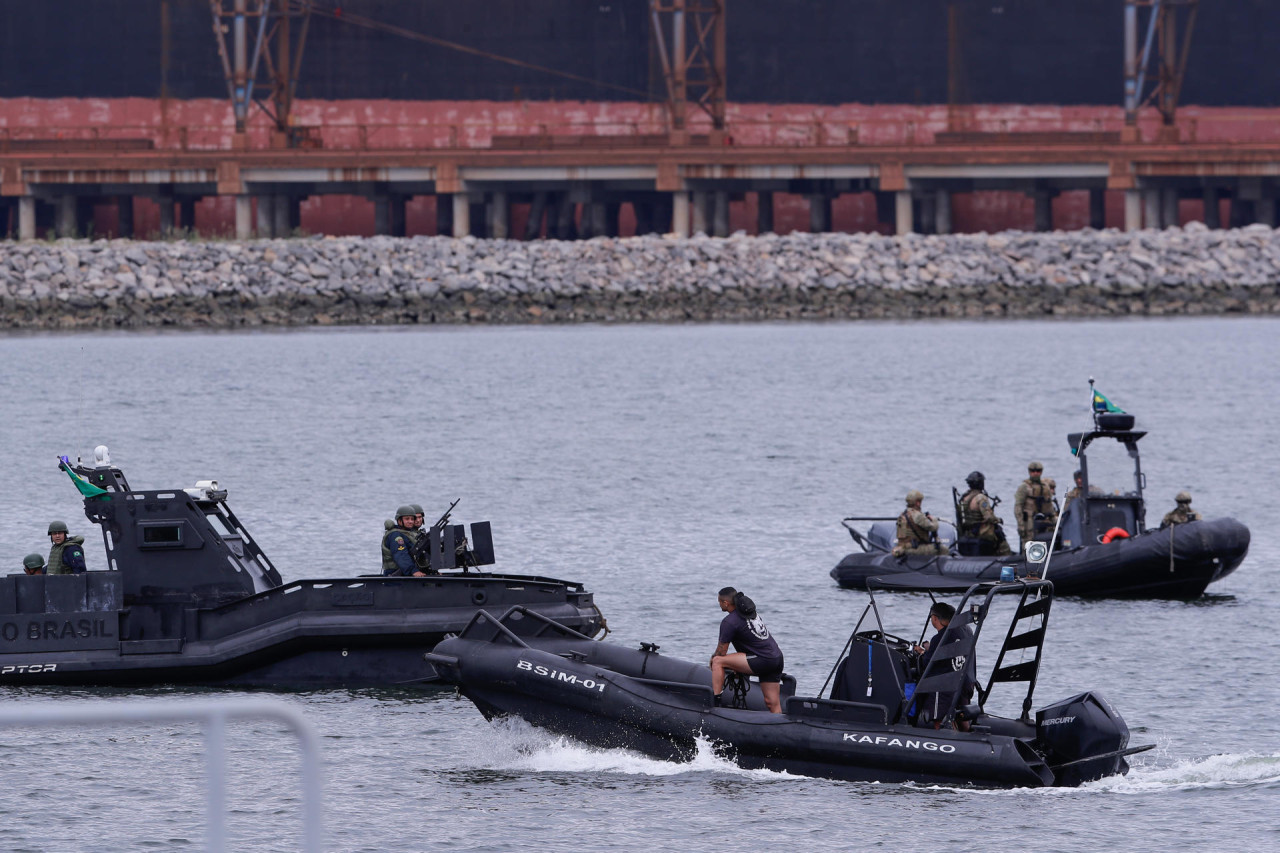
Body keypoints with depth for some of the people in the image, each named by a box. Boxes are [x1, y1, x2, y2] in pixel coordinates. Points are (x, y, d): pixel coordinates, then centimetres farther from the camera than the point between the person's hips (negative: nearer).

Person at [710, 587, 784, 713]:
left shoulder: (729, 622, -10)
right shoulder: (750, 612, 17)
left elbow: (722, 651, -5)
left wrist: (712, 660, 17)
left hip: (762, 660, -9)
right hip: (777, 659, 9)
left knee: (718, 661, -7)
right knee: (772, 703, 10)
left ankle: (716, 701, -9)